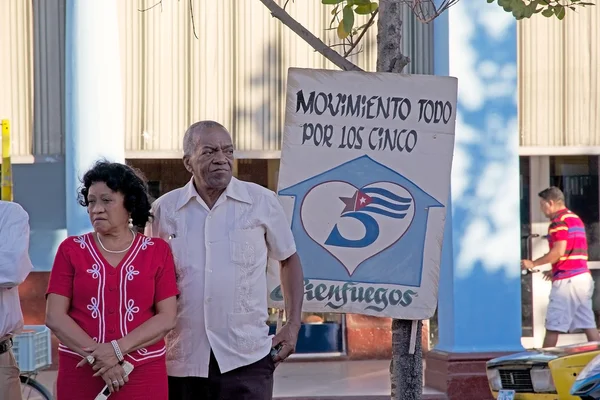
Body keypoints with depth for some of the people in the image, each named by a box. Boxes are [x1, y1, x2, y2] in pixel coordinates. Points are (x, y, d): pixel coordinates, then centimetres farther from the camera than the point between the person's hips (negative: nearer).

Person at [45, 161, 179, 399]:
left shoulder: (157, 251, 4)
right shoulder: (71, 250, 4)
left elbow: (167, 317, -3)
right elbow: (55, 317, -3)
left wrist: (119, 349, -15)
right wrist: (97, 357, -13)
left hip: (144, 375, 0)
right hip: (81, 373, 0)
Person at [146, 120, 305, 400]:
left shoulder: (262, 202, 2)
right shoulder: (164, 209, 5)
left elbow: (289, 259, 14)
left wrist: (293, 325, 5)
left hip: (246, 358, -2)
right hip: (182, 360, 2)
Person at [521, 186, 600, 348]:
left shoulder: (559, 221, -9)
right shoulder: (575, 219, 20)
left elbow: (559, 251, -19)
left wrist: (533, 264, -10)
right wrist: (555, 271, 24)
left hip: (567, 280, -9)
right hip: (583, 277, 9)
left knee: (553, 327, -3)